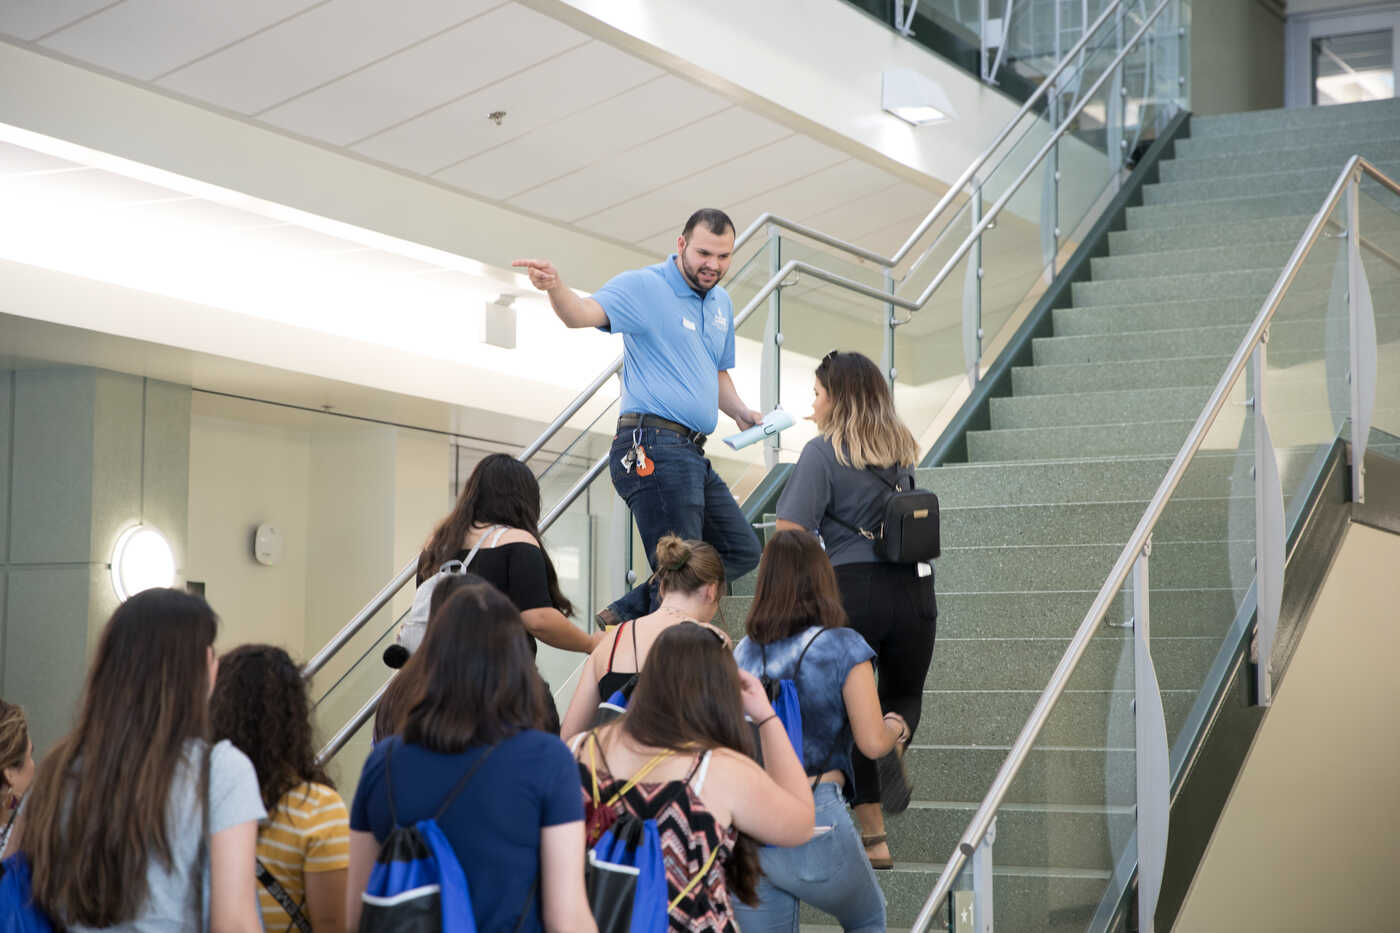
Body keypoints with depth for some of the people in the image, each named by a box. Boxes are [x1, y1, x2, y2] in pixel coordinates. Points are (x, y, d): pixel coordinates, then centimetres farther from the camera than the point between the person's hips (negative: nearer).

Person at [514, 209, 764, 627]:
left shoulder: (721, 302, 18)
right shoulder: (644, 287, -8)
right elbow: (583, 314, -25)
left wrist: (740, 412, 11)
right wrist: (555, 288, -48)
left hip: (692, 453, 9)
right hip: (653, 449, -9)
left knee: (742, 551, 14)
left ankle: (628, 615, 14)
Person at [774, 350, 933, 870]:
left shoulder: (823, 452, -5)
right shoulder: (901, 448, 12)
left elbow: (789, 534, -12)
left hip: (852, 589, -4)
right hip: (914, 588, 4)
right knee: (905, 694, 23)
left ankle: (873, 840, 8)